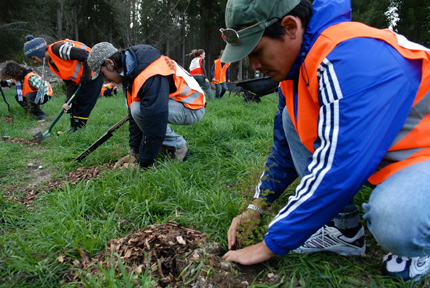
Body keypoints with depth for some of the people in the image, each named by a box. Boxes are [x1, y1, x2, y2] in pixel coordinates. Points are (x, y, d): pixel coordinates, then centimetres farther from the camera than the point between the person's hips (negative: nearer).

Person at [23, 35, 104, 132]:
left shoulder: (59, 49, -20)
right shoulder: (52, 63, 10)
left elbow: (86, 56, -27)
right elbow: (69, 82, 6)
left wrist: (85, 76, -23)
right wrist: (69, 101, -5)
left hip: (92, 74, -10)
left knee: (83, 107, -5)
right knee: (73, 105, 12)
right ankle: (74, 128, 23)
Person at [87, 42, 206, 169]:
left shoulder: (149, 77, -29)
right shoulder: (130, 69, 3)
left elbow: (155, 124, -31)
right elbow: (133, 116, 6)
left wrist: (143, 164, -22)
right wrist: (134, 153, 5)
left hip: (192, 108, -10)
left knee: (138, 109, -26)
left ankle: (179, 147, -10)